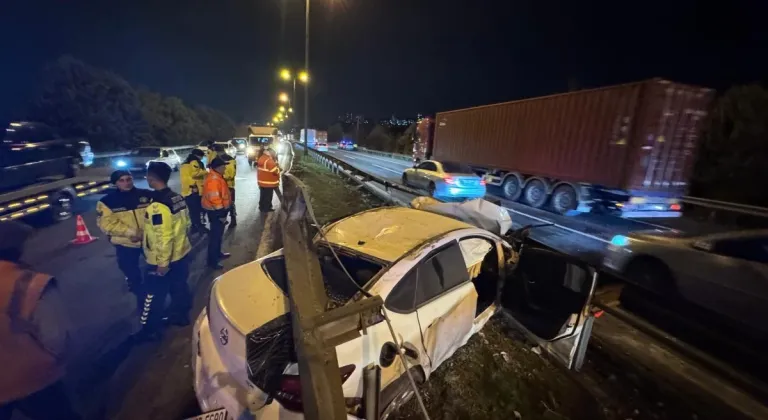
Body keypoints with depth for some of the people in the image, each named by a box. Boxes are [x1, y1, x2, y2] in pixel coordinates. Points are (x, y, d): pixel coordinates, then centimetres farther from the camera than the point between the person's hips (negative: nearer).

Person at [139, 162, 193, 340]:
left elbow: (162, 237, -26)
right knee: (179, 287, 22)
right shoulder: (178, 197, 0)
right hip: (181, 253, 8)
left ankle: (150, 331, 24)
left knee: (154, 295, 9)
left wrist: (162, 262, -19)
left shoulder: (157, 205, -26)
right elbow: (186, 223, 9)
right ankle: (180, 316, 39)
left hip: (162, 260, -8)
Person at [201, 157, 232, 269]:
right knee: (215, 236, -2)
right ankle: (212, 261, 8)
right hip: (216, 211, -10)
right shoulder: (213, 179, -26)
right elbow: (214, 199, -29)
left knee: (218, 234, 22)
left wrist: (223, 211, 23)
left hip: (218, 210, 10)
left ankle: (218, 253, 38)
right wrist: (221, 214, -23)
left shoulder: (216, 177, 8)